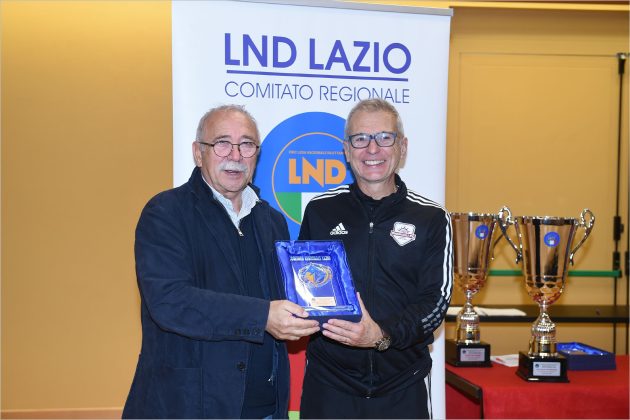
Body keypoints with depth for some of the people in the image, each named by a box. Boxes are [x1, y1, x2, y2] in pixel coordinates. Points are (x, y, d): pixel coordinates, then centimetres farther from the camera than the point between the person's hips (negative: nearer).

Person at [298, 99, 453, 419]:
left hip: (403, 386, 0)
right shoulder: (320, 211, 2)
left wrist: (383, 335, -22)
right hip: (328, 382, 1)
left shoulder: (431, 218, -1)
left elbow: (436, 299, -6)